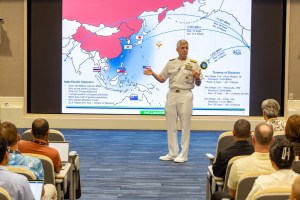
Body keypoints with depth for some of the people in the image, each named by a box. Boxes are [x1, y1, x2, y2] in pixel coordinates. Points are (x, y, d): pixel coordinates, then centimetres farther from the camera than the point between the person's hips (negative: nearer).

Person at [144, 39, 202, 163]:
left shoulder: (193, 63, -1)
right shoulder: (171, 63, 8)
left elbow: (198, 84, 1)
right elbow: (162, 79, 12)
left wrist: (197, 78, -21)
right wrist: (152, 73, -5)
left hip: (185, 95, -4)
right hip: (172, 95, 4)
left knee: (185, 126, 0)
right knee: (171, 126, 8)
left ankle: (183, 155, 7)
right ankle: (172, 153, 19)